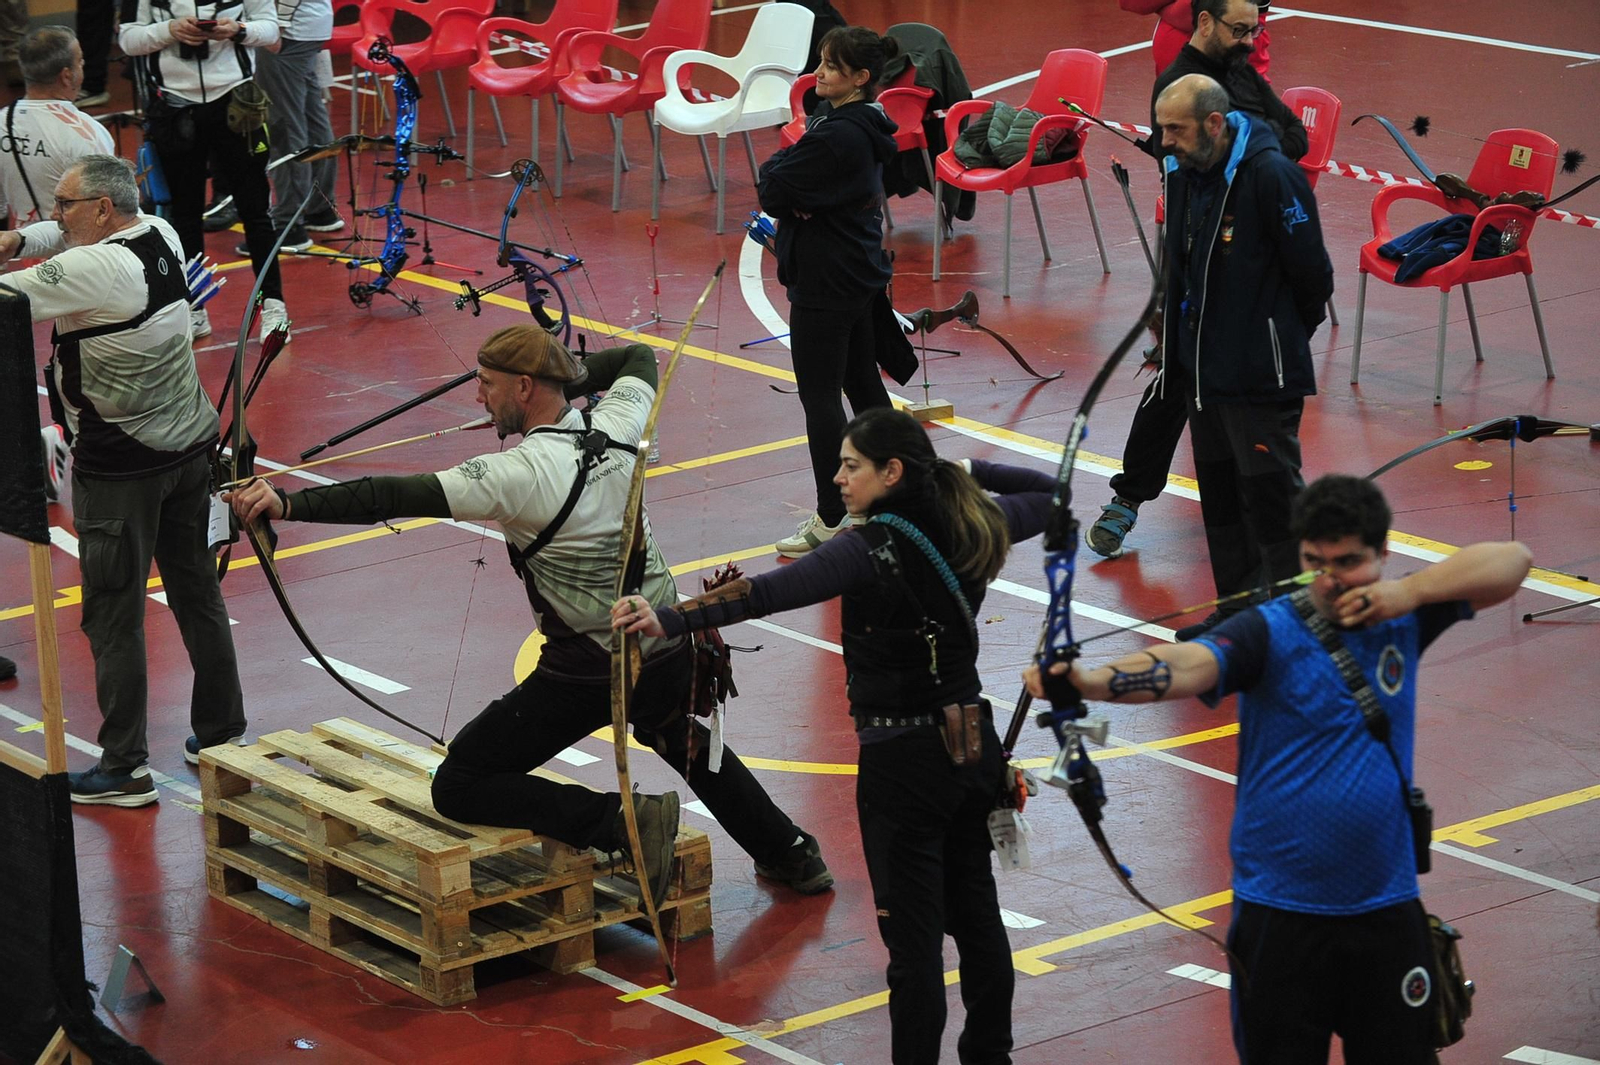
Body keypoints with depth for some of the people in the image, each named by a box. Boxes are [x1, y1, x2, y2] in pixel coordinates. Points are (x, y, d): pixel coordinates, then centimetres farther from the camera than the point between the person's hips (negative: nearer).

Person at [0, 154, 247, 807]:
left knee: (113, 617, 0)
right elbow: (73, 237, 18)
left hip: (119, 467, -8)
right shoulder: (161, 236, 2)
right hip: (189, 444, 8)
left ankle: (124, 767, 3)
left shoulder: (93, 272, -23)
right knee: (196, 594, 17)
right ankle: (221, 734, 27)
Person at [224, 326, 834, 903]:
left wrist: (289, 504, -30)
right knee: (687, 743, 38)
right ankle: (790, 854, 46)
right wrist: (569, 379, 17)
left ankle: (624, 822, -15)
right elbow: (639, 359, 21)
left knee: (458, 788, -2)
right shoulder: (617, 428, -3)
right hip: (668, 654, 8)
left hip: (587, 678, -7)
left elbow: (400, 497, -28)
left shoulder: (522, 473, -22)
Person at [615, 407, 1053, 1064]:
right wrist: (967, 471, 17)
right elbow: (1047, 496, 21)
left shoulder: (874, 548, -21)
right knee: (976, 913, 20)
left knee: (913, 935, -1)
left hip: (904, 761, -8)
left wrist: (671, 620, -42)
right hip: (973, 744, 8)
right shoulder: (971, 528, 1)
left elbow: (771, 593, -34)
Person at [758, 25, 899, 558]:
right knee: (865, 386, 18)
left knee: (820, 398, -2)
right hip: (862, 276, 10)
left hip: (824, 284, -10)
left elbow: (771, 191, -20)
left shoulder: (836, 136, -24)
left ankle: (830, 520, 3)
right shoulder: (864, 126, 7)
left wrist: (778, 162, -4)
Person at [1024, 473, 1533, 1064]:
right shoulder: (1271, 633, -12)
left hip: (1387, 907, 3)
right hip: (1281, 915, -3)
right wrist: (1089, 679, -50)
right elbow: (1187, 664, -30)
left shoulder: (1403, 619, 2)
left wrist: (1412, 590, -12)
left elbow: (1512, 561, 2)